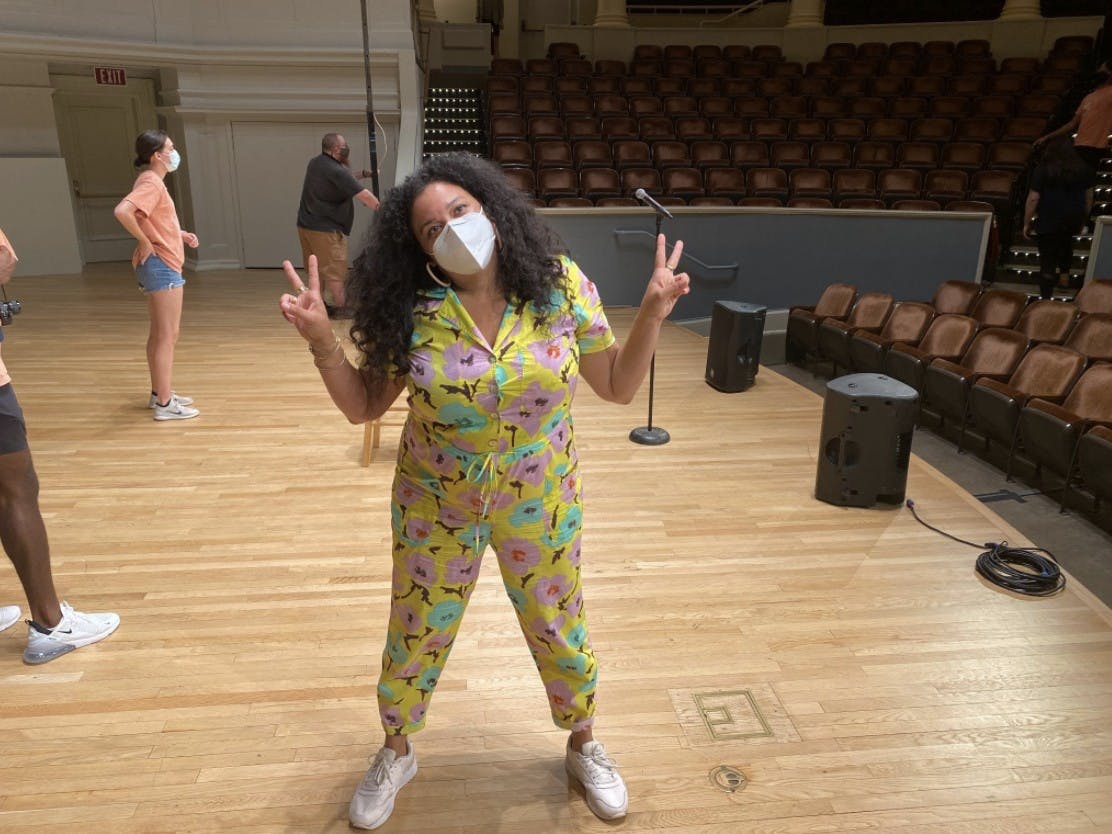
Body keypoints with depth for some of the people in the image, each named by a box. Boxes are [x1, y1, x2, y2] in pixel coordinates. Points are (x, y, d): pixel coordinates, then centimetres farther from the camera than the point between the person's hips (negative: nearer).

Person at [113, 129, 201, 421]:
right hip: (162, 266, -10)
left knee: (159, 334, 16)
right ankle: (165, 404, -1)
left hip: (161, 265, 10)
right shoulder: (151, 182, -17)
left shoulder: (153, 182, 14)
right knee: (168, 336, -6)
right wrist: (145, 243, -22)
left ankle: (159, 394, 26)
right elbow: (122, 211, -33)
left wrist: (180, 234, 8)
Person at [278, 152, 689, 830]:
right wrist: (322, 339, -20)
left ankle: (584, 745, 47)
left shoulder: (560, 284, -12)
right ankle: (397, 753, 48)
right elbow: (362, 405, -5)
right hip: (436, 505, 0)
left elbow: (619, 386, -6)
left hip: (540, 502, 0)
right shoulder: (411, 311, -14)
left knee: (559, 628, 16)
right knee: (416, 634, 16)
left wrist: (653, 313, -19)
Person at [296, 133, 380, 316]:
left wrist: (363, 173, 12)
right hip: (326, 229, -9)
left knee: (316, 268, 17)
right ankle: (341, 308, 2)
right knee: (335, 271, -1)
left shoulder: (315, 163, 8)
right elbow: (364, 196, -21)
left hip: (306, 225, 9)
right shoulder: (336, 171, -20)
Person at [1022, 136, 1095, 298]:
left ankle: (1046, 298, 9)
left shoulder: (1042, 170, -13)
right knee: (1066, 242, 36)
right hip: (1074, 220, 4)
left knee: (1048, 260, 3)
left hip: (1049, 221, -4)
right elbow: (1089, 197, 8)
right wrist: (1084, 219, 22)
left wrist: (1026, 223, -5)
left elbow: (1033, 199, -15)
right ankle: (1064, 274, 43)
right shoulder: (1084, 169, 0)